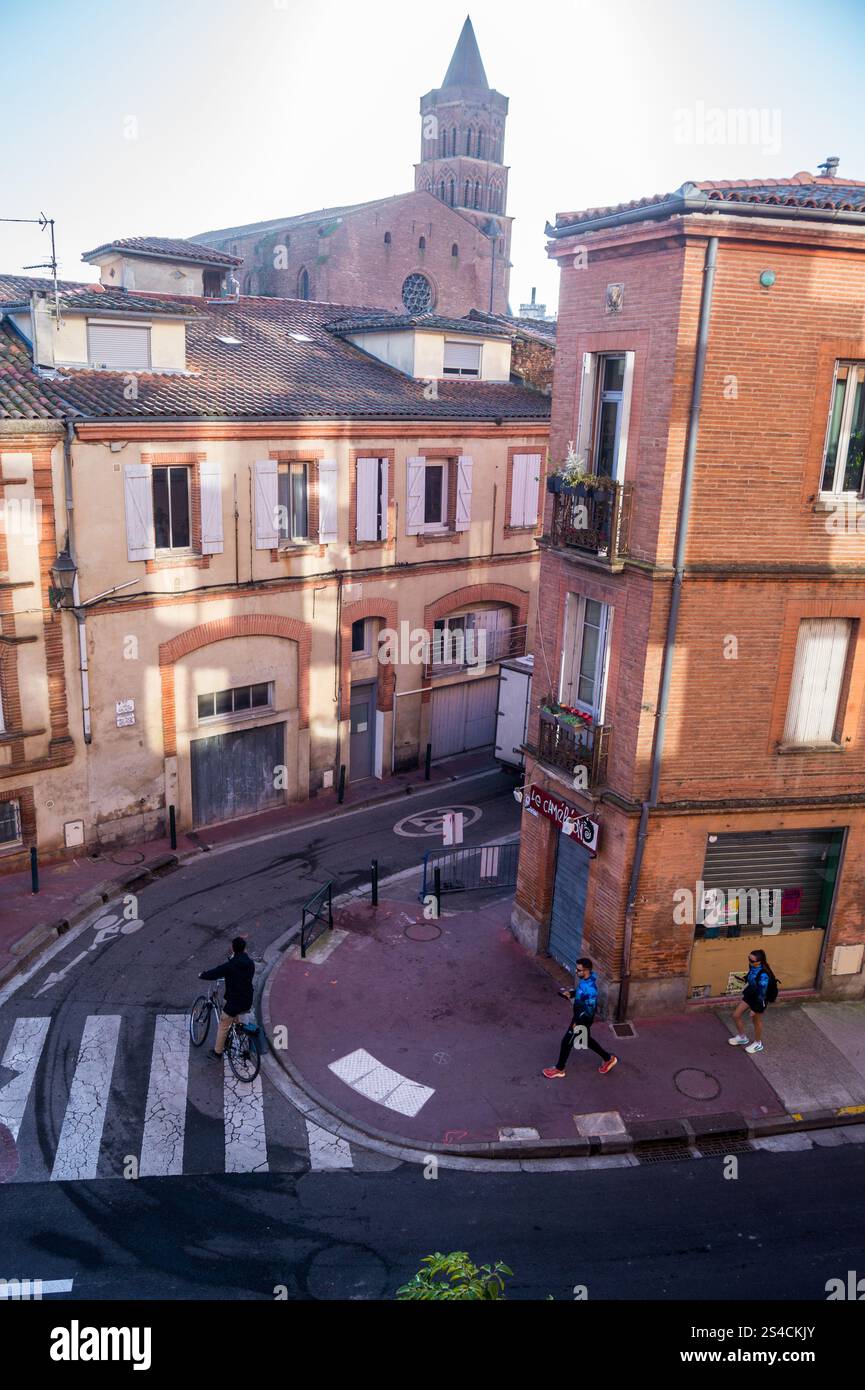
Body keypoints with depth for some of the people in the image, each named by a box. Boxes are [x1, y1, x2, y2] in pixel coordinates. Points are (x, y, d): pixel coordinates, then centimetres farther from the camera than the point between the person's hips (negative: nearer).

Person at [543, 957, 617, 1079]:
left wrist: (578, 1023, -23)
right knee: (586, 1040, 26)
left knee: (567, 1042, 6)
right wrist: (570, 993, -2)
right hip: (579, 1016, 9)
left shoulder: (590, 988, -35)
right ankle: (608, 1058, 41)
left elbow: (590, 1010, -28)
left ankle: (559, 1069, 25)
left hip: (583, 1019, -9)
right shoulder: (585, 979, -8)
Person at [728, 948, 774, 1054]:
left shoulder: (763, 975, -35)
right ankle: (742, 1037, 39)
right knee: (736, 1015, 15)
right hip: (749, 995, 8)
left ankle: (758, 1044, 42)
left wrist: (755, 1008, -20)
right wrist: (743, 978, -5)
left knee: (757, 1021, 16)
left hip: (758, 1000, -8)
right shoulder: (752, 967, -12)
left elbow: (762, 994, -26)